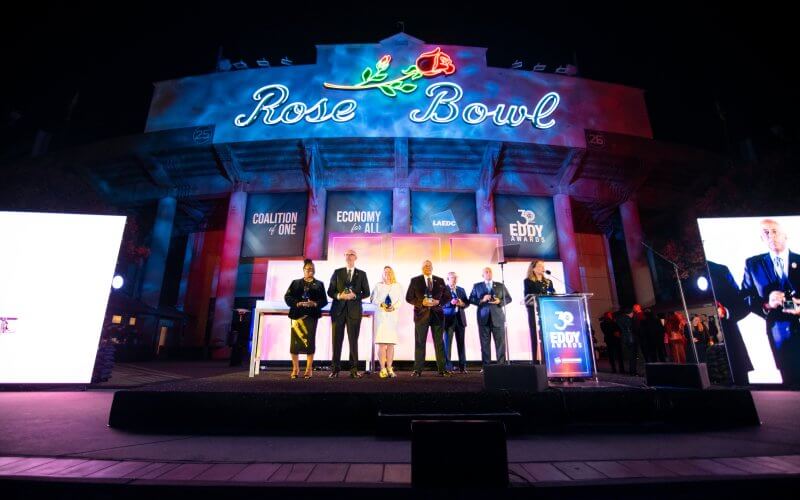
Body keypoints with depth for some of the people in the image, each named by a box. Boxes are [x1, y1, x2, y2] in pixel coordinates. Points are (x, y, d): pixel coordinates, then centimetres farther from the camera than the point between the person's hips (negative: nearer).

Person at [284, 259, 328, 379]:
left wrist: (315, 303, -13)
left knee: (310, 341, -2)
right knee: (295, 341, -2)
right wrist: (297, 303, -12)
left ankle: (309, 369, 4)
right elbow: (287, 297, 4)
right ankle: (295, 369, 11)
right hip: (297, 314, 1)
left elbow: (324, 300, 6)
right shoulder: (295, 283, 14)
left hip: (311, 315, 0)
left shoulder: (319, 284, 13)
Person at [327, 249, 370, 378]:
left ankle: (354, 370, 8)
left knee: (353, 341, 2)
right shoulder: (337, 272, 10)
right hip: (338, 310, 1)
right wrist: (339, 295, -13)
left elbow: (366, 292, 6)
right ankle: (335, 369, 10)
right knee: (336, 340, 2)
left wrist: (355, 296, -12)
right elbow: (330, 291, 6)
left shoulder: (361, 274, 9)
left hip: (354, 311, 0)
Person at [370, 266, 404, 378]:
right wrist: (381, 304, -11)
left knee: (391, 343, -1)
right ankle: (382, 369, -6)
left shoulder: (397, 286, 13)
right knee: (382, 343, -7)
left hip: (392, 315, 1)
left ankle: (389, 368, 2)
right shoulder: (378, 286, 14)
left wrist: (393, 307, -12)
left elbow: (400, 300, 5)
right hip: (381, 315, -1)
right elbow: (373, 299, 6)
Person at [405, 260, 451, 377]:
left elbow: (448, 296, 10)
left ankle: (442, 369, 10)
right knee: (420, 343, 2)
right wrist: (422, 302, -14)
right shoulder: (415, 280, 3)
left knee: (439, 343, 5)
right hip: (421, 314, -2)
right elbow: (409, 297, 0)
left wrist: (438, 302, -10)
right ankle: (418, 370, 8)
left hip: (437, 314, 2)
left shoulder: (440, 281, 10)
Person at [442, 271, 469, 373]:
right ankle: (448, 367, 4)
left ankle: (462, 366, 12)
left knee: (461, 343, 5)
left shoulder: (461, 290, 17)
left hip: (460, 319, 4)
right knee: (448, 343, -2)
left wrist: (462, 304, -7)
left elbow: (467, 303, 14)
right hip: (449, 319, -4)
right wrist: (450, 303, -21)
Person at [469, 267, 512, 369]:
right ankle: (486, 366, 7)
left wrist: (500, 301, -8)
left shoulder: (500, 285, 13)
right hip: (483, 317, 0)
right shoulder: (476, 286, 11)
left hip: (498, 317, 1)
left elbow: (508, 298, 11)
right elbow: (471, 299, 5)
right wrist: (482, 300, -12)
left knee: (500, 342, -1)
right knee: (485, 343, 1)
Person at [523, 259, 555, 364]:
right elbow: (527, 297, -2)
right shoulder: (528, 281, 6)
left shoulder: (548, 282, 19)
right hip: (535, 312, -4)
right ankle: (537, 362, -5)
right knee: (536, 337, -6)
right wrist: (530, 309, -16)